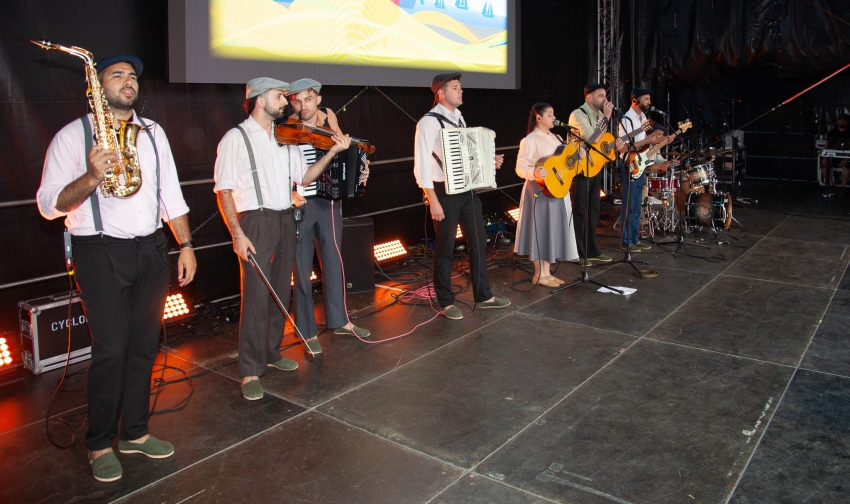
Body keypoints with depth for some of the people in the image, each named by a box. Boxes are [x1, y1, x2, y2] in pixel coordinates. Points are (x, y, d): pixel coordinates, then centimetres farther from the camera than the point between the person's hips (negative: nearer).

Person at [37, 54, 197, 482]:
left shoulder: (152, 132, 12)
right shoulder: (74, 135, -2)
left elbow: (171, 194, 13)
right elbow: (49, 204, -7)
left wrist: (186, 245, 7)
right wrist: (91, 177, -25)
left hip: (151, 250, 5)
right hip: (102, 254, -4)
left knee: (144, 345, 9)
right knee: (111, 350, -4)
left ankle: (135, 433, 24)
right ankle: (100, 444, 15)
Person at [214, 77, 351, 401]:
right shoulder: (236, 138, -5)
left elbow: (303, 178, 10)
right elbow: (224, 191, -8)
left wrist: (332, 152, 1)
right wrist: (237, 234, -16)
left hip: (285, 220, 6)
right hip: (256, 221, -6)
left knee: (280, 293, 12)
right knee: (256, 296, -8)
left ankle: (272, 353, 29)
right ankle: (251, 371, 1)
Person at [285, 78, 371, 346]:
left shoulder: (328, 116, 1)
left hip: (328, 201, 5)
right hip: (299, 203, -5)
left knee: (333, 260, 15)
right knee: (302, 268, 4)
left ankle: (338, 320, 32)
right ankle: (307, 330, 18)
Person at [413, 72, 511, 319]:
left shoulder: (458, 117, 12)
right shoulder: (429, 122, -13)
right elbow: (421, 165, -18)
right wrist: (434, 202, -21)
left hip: (467, 189, 8)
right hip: (445, 192, -8)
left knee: (479, 241, 12)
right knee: (445, 247, 3)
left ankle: (483, 295, 25)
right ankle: (446, 302, 18)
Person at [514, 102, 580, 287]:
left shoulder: (556, 138, 14)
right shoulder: (530, 140, -11)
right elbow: (520, 167, -18)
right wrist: (534, 172, -37)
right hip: (541, 191, -8)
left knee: (553, 229, 10)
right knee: (541, 230, -3)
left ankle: (547, 272, 19)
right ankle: (539, 275, 7)